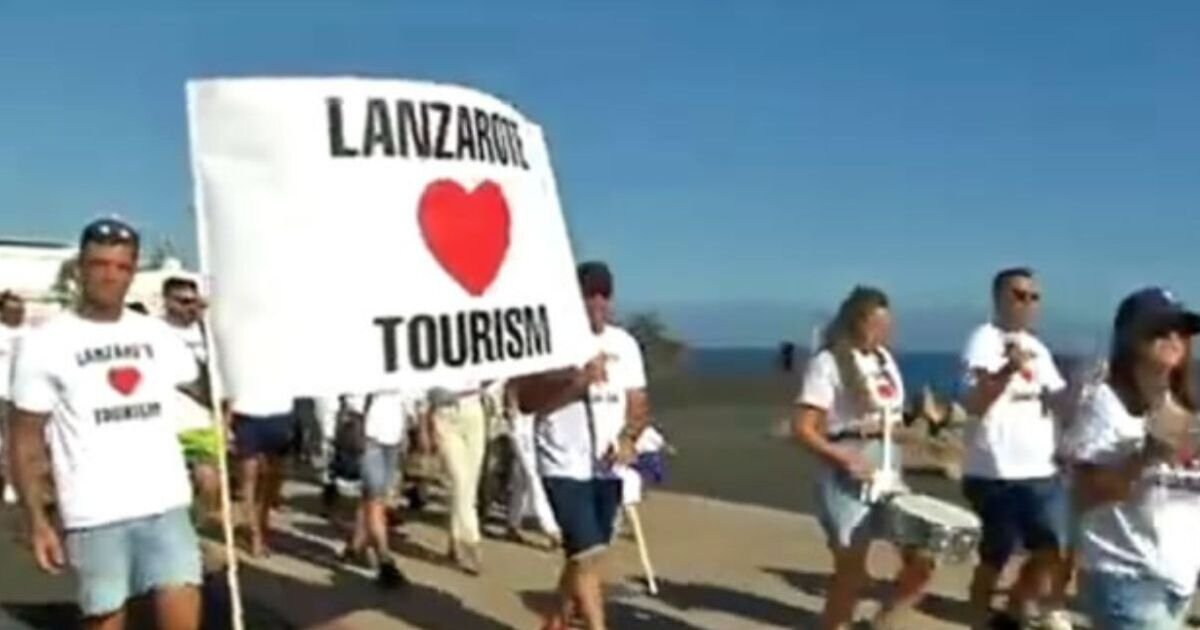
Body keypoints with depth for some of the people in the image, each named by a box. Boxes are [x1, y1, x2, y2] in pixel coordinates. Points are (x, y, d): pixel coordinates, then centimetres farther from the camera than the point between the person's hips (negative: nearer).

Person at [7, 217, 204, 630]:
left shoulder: (158, 335, 8)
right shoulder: (44, 343, -2)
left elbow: (205, 389, 19)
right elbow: (26, 440, -1)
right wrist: (37, 520, -6)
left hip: (167, 505, 3)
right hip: (95, 515, -2)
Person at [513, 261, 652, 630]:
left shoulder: (624, 343, 8)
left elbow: (638, 402, 8)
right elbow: (526, 401, -14)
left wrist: (628, 437, -11)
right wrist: (577, 381, -24)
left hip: (607, 469, 6)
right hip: (564, 467, -5)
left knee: (582, 557, 16)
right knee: (588, 555, -11)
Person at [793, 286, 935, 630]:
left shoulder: (884, 358, 11)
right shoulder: (828, 362, -11)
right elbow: (803, 429, -16)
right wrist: (845, 458, -25)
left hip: (889, 471, 7)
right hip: (848, 476, -7)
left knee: (920, 561, 2)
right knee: (851, 572, 1)